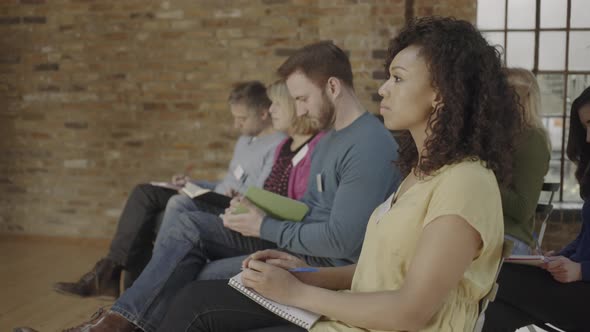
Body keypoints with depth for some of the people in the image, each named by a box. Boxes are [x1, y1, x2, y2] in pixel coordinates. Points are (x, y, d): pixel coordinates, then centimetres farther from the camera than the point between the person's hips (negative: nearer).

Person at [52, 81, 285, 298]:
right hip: (212, 205, 10)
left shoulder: (278, 146, -11)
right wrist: (193, 184, 18)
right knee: (144, 193, -5)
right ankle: (111, 269, -12)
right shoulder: (245, 140, 22)